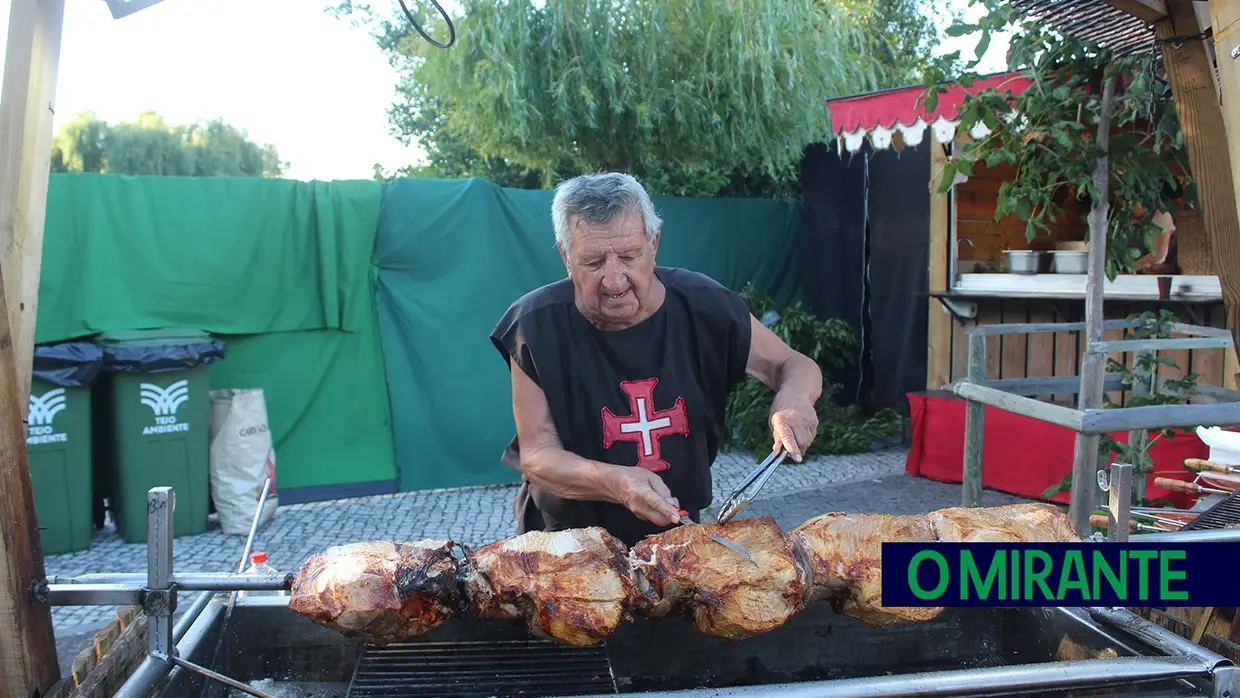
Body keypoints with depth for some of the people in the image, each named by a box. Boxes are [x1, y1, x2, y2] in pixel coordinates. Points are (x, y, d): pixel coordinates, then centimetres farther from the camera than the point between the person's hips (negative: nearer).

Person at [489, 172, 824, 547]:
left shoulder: (703, 305, -8)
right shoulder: (537, 325, -13)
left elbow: (797, 365, 5)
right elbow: (537, 455, -10)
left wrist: (793, 397, -20)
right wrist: (615, 483, -29)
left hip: (679, 532, 2)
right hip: (568, 541, -1)